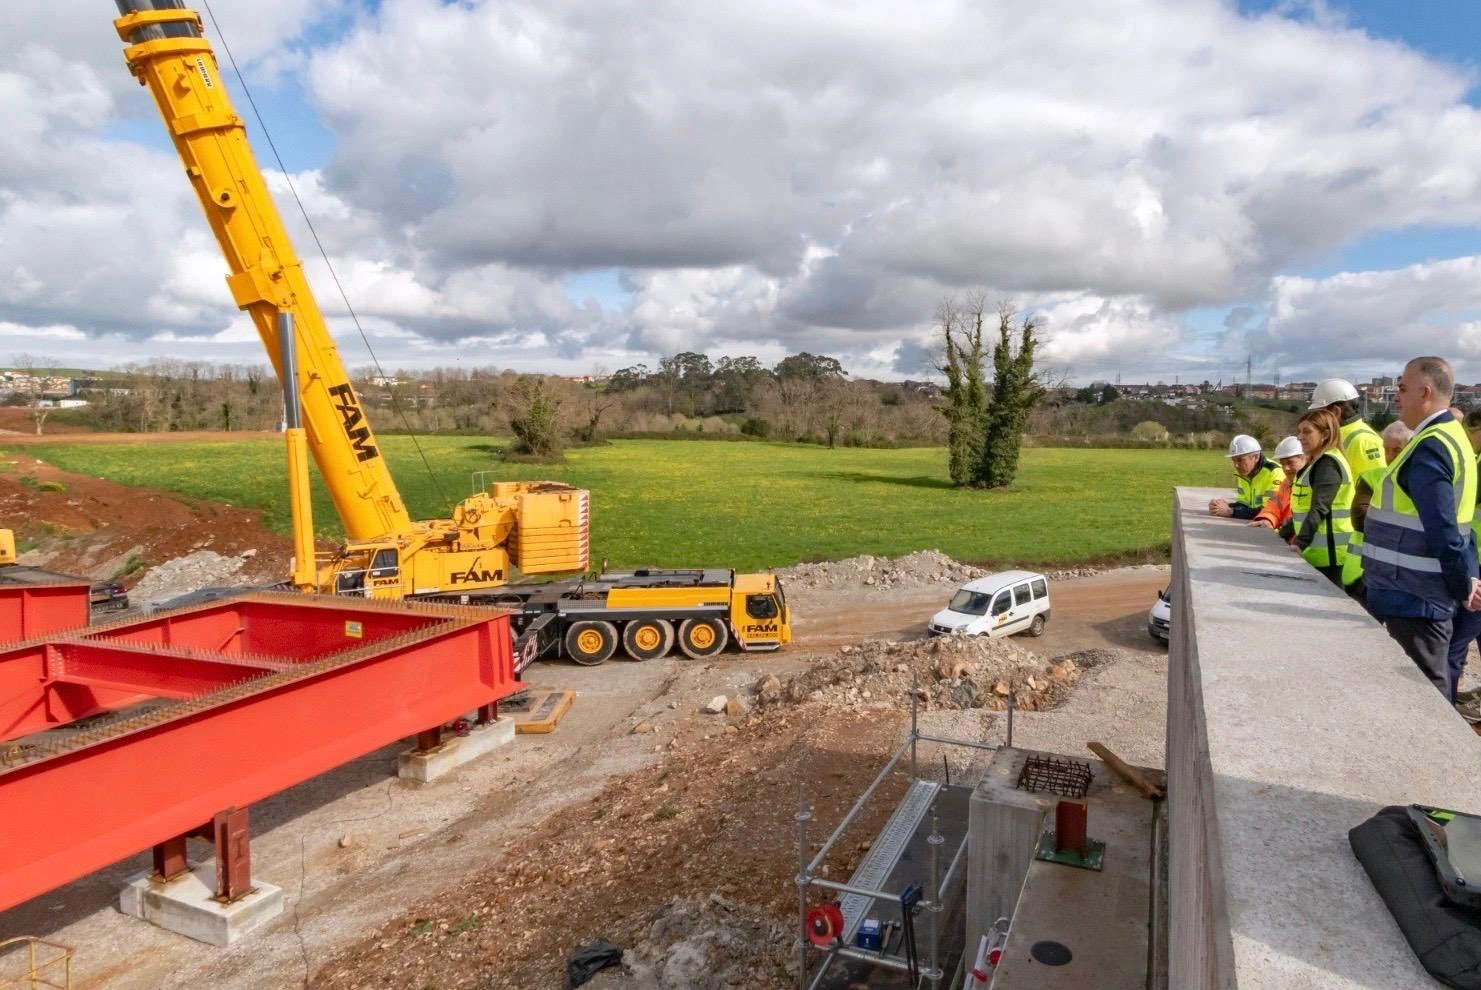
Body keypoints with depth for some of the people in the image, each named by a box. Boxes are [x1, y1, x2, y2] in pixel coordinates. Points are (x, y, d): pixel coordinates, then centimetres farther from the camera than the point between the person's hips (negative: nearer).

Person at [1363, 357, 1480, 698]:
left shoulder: (1429, 448, -18)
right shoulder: (1451, 437, 15)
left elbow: (1442, 530, -23)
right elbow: (1453, 522, 16)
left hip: (1415, 596, -10)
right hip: (1420, 593, 10)